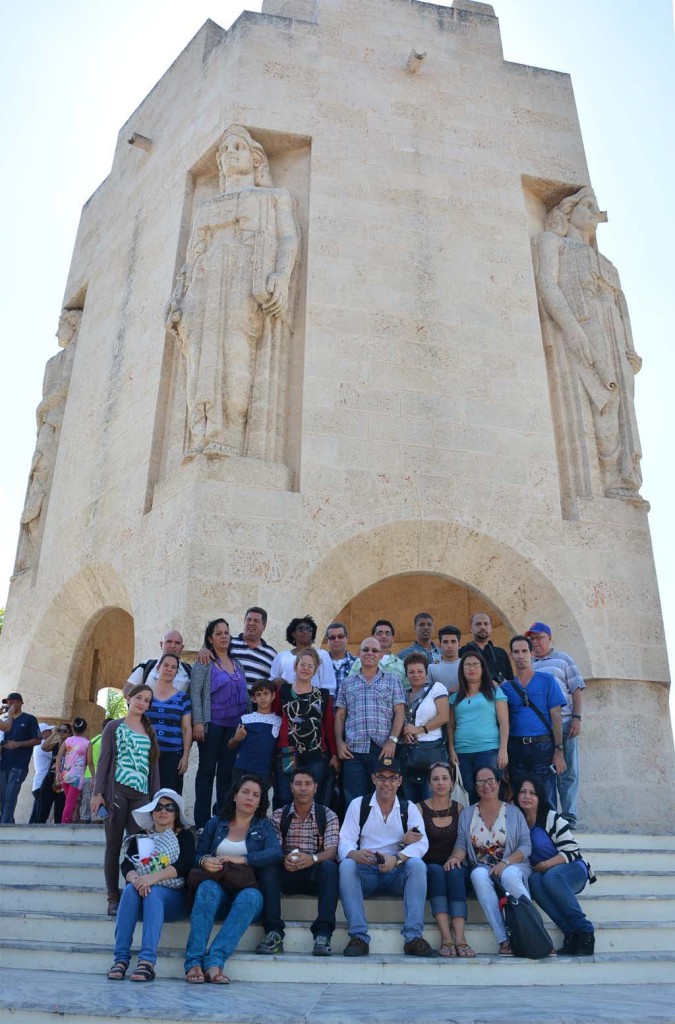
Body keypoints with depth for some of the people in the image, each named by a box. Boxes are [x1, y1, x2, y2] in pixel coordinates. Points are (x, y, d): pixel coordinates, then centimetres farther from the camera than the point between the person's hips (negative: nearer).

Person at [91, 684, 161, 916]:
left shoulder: (150, 731, 17)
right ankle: (113, 898, 7)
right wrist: (97, 792, -8)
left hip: (141, 794, 3)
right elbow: (104, 760, 1)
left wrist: (155, 797, 9)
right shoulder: (114, 727, 7)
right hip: (116, 791, -3)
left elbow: (154, 766, 16)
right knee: (114, 845, 1)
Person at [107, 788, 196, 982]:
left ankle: (147, 962, -41)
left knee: (153, 892, -33)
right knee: (130, 889, -29)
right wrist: (135, 879, -23)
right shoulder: (140, 837, 17)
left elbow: (185, 864, -9)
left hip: (173, 898, -2)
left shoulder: (184, 836, 9)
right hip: (143, 897, 2)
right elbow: (126, 865, 1)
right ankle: (120, 958, -33)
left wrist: (153, 877, -25)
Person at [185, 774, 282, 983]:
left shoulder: (264, 826, 12)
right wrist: (204, 861, -14)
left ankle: (215, 959, -41)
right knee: (208, 888, -34)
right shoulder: (215, 823, 15)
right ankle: (193, 961, -39)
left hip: (246, 890, 0)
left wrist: (242, 859, -18)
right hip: (219, 888, 1)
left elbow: (275, 853, -6)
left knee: (251, 897, -35)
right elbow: (197, 856, 11)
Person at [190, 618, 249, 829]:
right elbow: (195, 693, -8)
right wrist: (198, 722, -15)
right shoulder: (204, 663, -2)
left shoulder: (237, 664, 13)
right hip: (212, 723, -4)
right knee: (207, 770, 2)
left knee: (227, 772, 8)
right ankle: (202, 822, 9)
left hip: (234, 725, 5)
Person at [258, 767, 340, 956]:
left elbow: (331, 851, -9)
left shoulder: (328, 815, 4)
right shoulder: (279, 815, 8)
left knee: (330, 866, -33)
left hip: (315, 875, -1)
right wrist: (284, 859, -28)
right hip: (287, 874, 1)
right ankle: (274, 933, -32)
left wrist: (312, 858, -32)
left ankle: (323, 934, -36)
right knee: (268, 867, -29)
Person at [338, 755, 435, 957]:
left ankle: (414, 937, -26)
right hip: (365, 872, 0)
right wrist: (355, 854, -29)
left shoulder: (409, 809, 7)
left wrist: (396, 858, -28)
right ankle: (358, 936, -28)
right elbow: (345, 842, -3)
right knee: (346, 865, -30)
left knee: (417, 864, -28)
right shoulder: (358, 805, 6)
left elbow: (422, 843, -8)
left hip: (397, 873, 0)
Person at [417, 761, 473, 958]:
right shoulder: (420, 808, 3)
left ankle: (460, 937, -41)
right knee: (436, 871, -33)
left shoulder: (459, 809, 9)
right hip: (428, 868, -1)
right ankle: (446, 937, -39)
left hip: (452, 865, 1)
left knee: (454, 872, -32)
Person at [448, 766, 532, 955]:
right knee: (479, 875, -34)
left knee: (508, 876, -36)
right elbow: (461, 844, 6)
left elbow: (526, 846, 1)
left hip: (512, 867, -1)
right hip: (481, 867, 1)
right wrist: (455, 857, -17)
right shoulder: (467, 814, 14)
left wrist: (505, 863, -15)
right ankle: (504, 940, -36)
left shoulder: (513, 812, 9)